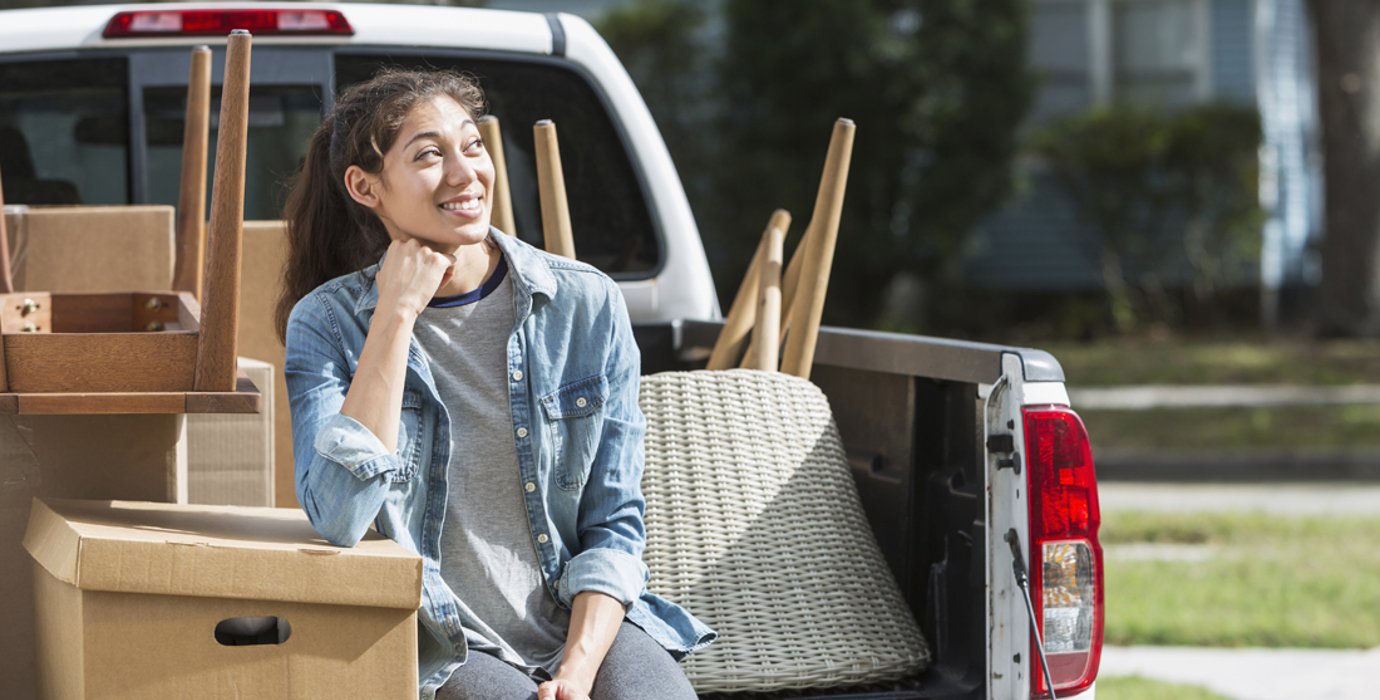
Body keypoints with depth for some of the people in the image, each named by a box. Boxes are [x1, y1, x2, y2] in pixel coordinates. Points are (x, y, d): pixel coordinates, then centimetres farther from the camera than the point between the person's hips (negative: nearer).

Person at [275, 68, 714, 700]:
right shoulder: (327, 323, -2)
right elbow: (339, 518, -18)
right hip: (439, 647, -2)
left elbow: (613, 523, 6)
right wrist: (397, 313, -14)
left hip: (584, 623, 2)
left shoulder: (587, 305, 2)